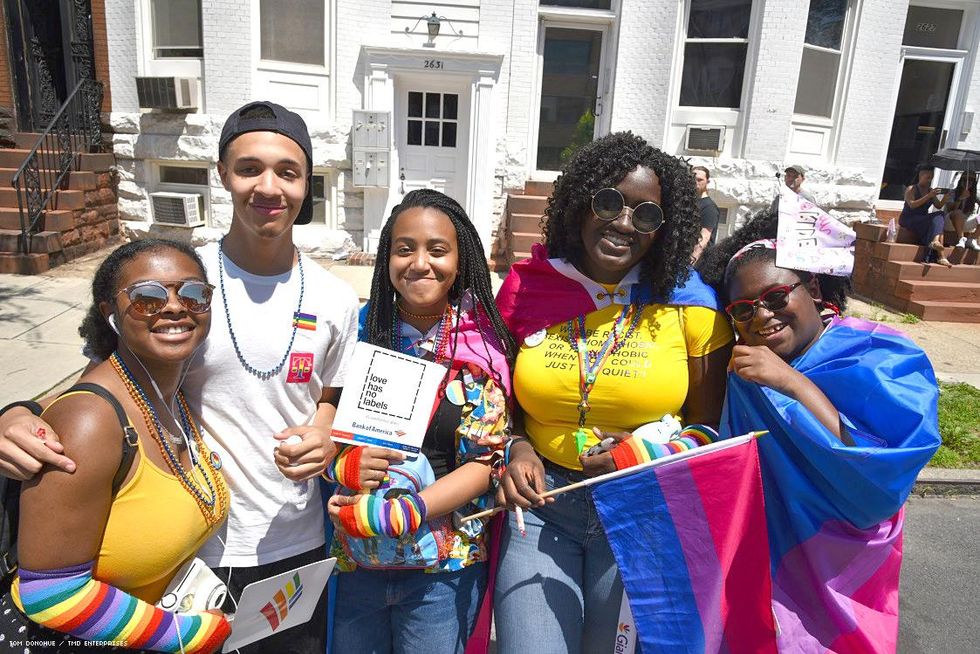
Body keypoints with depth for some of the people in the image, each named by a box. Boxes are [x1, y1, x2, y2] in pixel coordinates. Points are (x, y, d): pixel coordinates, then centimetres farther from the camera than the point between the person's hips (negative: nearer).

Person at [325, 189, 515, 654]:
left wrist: (395, 514, -21)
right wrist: (346, 463, -19)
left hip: (444, 566, -2)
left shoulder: (480, 346, -9)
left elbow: (485, 463, -10)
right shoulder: (361, 330, -3)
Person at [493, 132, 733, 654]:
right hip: (542, 502, 1)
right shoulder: (528, 289, -2)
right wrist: (518, 449, -9)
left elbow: (711, 427, 0)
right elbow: (506, 400, 9)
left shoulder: (689, 307, -7)